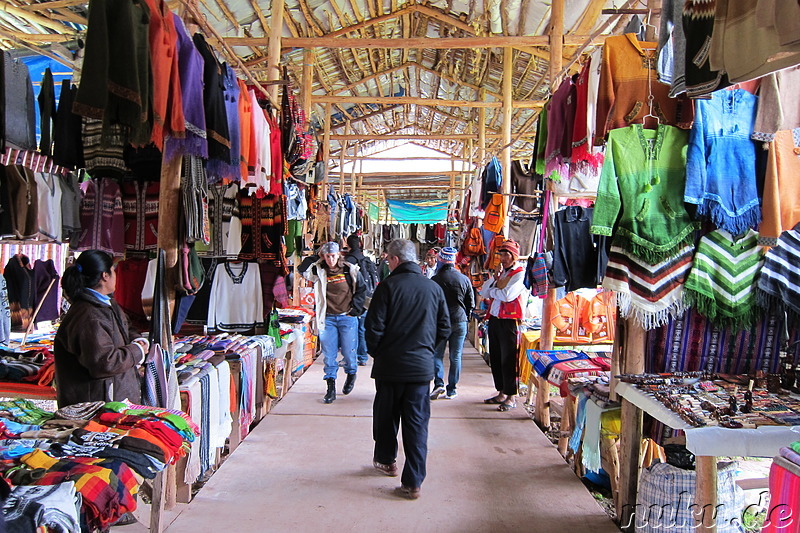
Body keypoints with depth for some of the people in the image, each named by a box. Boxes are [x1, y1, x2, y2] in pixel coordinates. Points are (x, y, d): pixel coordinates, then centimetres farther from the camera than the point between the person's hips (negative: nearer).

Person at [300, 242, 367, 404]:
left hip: (347, 317, -1)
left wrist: (354, 310, -1)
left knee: (348, 352, 5)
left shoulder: (350, 270, -1)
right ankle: (331, 388, 11)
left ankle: (351, 375, 35)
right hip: (328, 319, 1)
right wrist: (315, 257, -8)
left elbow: (361, 290, 6)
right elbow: (303, 270, -10)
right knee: (329, 354, 3)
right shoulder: (319, 271, 2)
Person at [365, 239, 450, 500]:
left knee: (386, 415, 19)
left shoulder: (388, 285, -11)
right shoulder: (434, 288, 0)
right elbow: (445, 327, 6)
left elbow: (374, 326, -12)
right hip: (422, 366, 2)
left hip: (390, 364, -2)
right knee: (417, 424, 6)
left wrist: (375, 352, 6)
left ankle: (386, 460, 38)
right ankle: (413, 482, 6)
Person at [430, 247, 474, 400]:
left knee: (437, 354, 9)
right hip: (460, 322, 2)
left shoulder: (435, 280, -9)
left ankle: (439, 383, -8)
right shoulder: (465, 279, -1)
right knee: (456, 356, 8)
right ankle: (451, 390, 11)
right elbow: (471, 303, 6)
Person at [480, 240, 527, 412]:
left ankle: (511, 397, 4)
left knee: (508, 359, -4)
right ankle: (502, 393, 23)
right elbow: (484, 292, 10)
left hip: (509, 320, -8)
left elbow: (507, 295, -20)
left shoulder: (520, 273, -7)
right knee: (495, 358, 12)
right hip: (494, 319, 8)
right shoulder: (501, 273, 18)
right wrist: (494, 277, -1)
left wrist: (493, 291, -3)